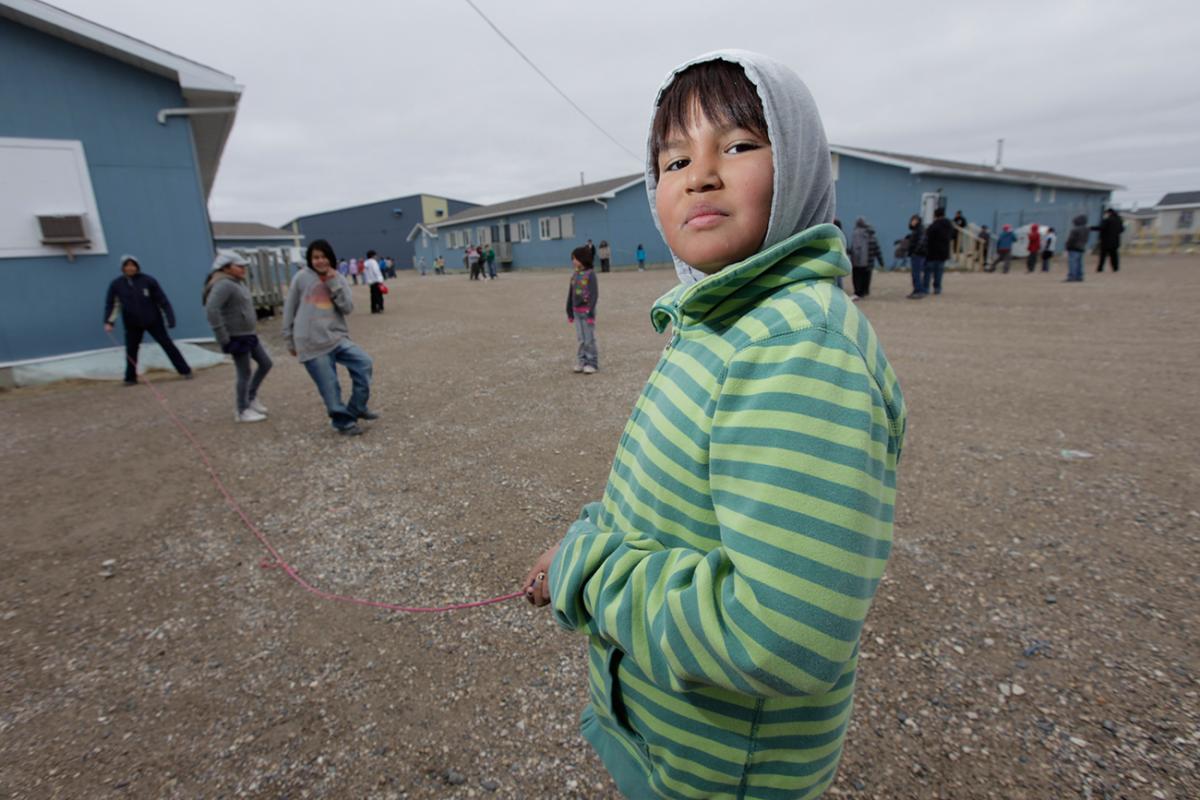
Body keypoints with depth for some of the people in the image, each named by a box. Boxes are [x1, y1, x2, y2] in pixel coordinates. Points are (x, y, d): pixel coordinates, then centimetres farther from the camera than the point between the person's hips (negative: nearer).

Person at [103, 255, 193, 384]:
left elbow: (162, 300, -5)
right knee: (131, 350, 7)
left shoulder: (148, 281, -6)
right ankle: (130, 378, 18)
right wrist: (108, 322, -7)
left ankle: (185, 370, 1)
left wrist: (170, 318, -10)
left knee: (167, 345, -2)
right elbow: (111, 304, 4)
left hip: (153, 321, -2)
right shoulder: (116, 284, 0)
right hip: (132, 324, 2)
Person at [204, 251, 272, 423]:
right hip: (237, 337, -9)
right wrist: (223, 338, -26)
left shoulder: (239, 282, 12)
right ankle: (243, 411, 14)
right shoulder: (224, 285, -18)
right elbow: (211, 309, -29)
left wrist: (253, 320, 17)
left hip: (249, 334, 9)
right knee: (245, 373, 0)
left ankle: (251, 395, 33)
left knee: (266, 363, 15)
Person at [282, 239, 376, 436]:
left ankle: (356, 409, 4)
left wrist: (334, 284, -9)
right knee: (329, 388, -2)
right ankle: (343, 422, 17)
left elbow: (348, 308, -3)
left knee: (364, 364, -12)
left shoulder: (338, 280, 9)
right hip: (311, 343, -3)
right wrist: (289, 339, 7)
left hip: (337, 338, 3)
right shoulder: (302, 278, 0)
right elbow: (289, 309, 6)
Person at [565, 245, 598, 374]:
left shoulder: (590, 274, -9)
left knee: (589, 338, 1)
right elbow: (570, 293, 14)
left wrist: (591, 312, -15)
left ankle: (592, 363, 10)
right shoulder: (575, 274, 8)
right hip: (577, 311, 6)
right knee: (581, 339, 11)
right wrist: (569, 311, 15)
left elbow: (594, 294, -12)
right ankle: (582, 361, 19)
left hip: (587, 310, -6)